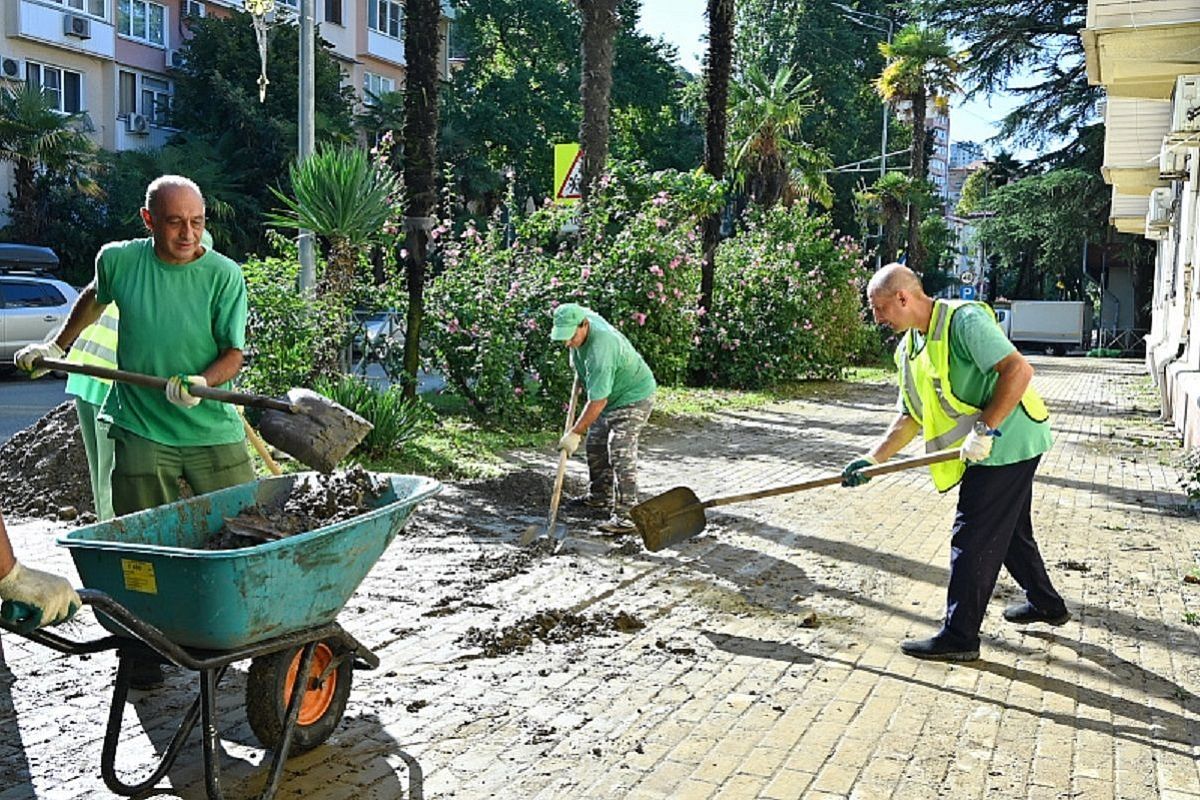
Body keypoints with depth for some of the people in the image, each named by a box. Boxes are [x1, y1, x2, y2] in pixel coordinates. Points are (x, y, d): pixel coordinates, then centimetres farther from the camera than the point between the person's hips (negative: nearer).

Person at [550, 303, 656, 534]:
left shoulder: (600, 352, -38)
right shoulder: (581, 317, -12)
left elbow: (597, 402, -35)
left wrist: (575, 433, -28)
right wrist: (579, 369, 16)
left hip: (634, 396, -10)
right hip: (611, 395, 10)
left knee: (620, 452, -18)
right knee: (595, 446, 17)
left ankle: (626, 515, -18)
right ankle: (600, 496, 33)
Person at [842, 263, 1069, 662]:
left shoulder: (963, 319, -19)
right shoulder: (909, 349, 9)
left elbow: (1019, 370, -27)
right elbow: (910, 418, 11)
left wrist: (984, 429, -29)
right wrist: (872, 459, 1)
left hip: (1007, 440, -10)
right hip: (998, 448, 10)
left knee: (972, 539, -6)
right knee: (1009, 529, 23)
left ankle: (959, 636, 3)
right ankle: (1045, 603, 42)